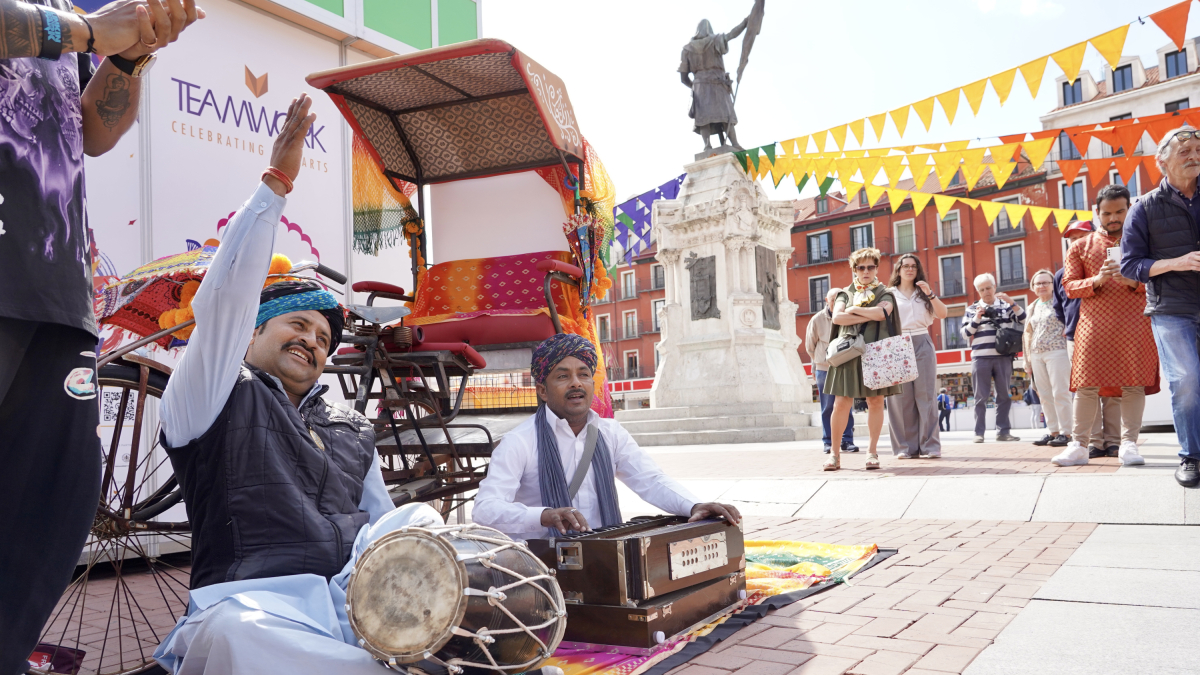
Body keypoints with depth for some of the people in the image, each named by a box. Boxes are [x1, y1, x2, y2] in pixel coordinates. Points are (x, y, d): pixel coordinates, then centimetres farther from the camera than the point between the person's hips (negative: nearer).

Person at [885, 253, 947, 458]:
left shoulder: (923, 293, 17)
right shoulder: (889, 294, 10)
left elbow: (942, 314, 4)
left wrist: (930, 294, -9)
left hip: (922, 343, 1)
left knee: (925, 394, -4)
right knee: (901, 396, -4)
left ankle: (930, 445, -3)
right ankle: (905, 447, -1)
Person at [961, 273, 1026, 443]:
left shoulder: (1006, 305, 11)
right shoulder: (972, 309, 10)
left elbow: (1023, 320, -1)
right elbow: (965, 334, 5)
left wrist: (1011, 302, -10)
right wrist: (977, 318, -8)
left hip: (1003, 357, 1)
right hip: (981, 357, -1)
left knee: (1004, 396, 3)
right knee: (981, 397, 0)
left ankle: (1002, 431, 9)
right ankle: (979, 432, 2)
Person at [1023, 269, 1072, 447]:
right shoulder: (1033, 308, 16)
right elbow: (1028, 334, 19)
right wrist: (1027, 360, 16)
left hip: (1056, 351, -6)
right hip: (1037, 355, 6)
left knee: (1060, 393, -6)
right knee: (1045, 395, 6)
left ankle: (1066, 432, -1)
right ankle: (1052, 431, 12)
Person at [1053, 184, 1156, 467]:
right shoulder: (1081, 247, 11)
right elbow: (1069, 285, 6)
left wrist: (1135, 282, -12)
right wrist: (1097, 280, -14)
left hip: (1135, 324, 1)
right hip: (1094, 324, 0)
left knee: (1134, 384, -3)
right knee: (1087, 385, -3)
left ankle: (1129, 444, 3)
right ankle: (1078, 446, 1)